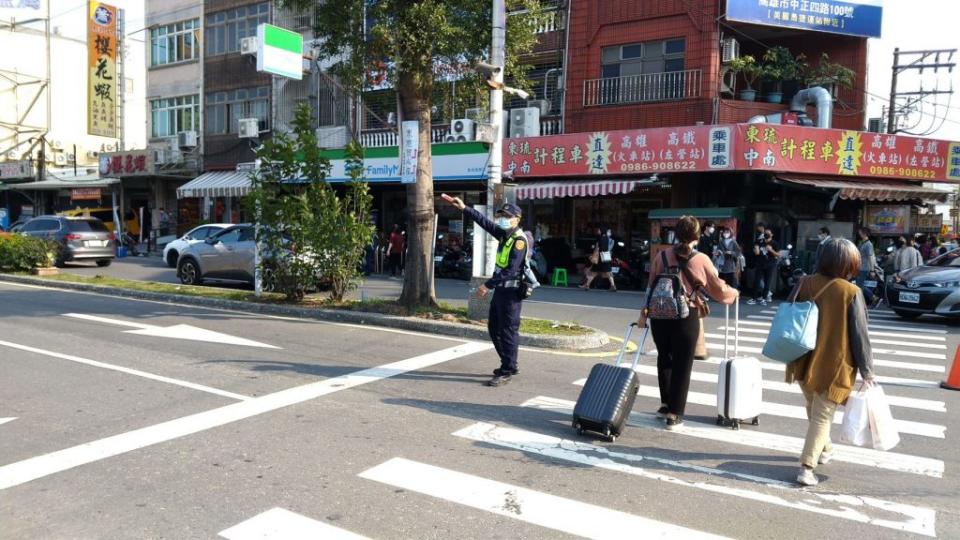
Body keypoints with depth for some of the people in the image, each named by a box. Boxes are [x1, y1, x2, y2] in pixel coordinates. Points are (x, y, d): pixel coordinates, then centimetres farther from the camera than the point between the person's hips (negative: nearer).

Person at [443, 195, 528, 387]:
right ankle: (508, 365, 28)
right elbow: (484, 222, 19)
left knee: (508, 331, -4)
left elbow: (511, 270, -24)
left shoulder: (519, 240, -17)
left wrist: (488, 285, -23)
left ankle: (507, 372, 3)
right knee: (494, 328, 16)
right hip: (500, 289, 10)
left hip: (511, 291, -10)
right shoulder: (504, 234, 10)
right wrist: (464, 209, 14)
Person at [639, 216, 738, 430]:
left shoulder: (662, 256, 2)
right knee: (682, 365, 6)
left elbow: (651, 286, 5)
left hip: (660, 315, 3)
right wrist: (733, 293, 22)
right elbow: (718, 289, 1)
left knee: (664, 359, 20)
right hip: (686, 317, -3)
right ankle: (674, 415, 10)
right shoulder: (701, 260, -7)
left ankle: (666, 404, 31)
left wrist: (644, 313, 13)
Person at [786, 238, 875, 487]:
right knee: (822, 416, 3)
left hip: (804, 362, 5)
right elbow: (860, 335, -11)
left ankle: (824, 449, 44)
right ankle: (807, 468, -4)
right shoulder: (851, 292, -16)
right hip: (834, 366, -4)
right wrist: (866, 370, -1)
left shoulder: (804, 284, -4)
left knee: (813, 409, 24)